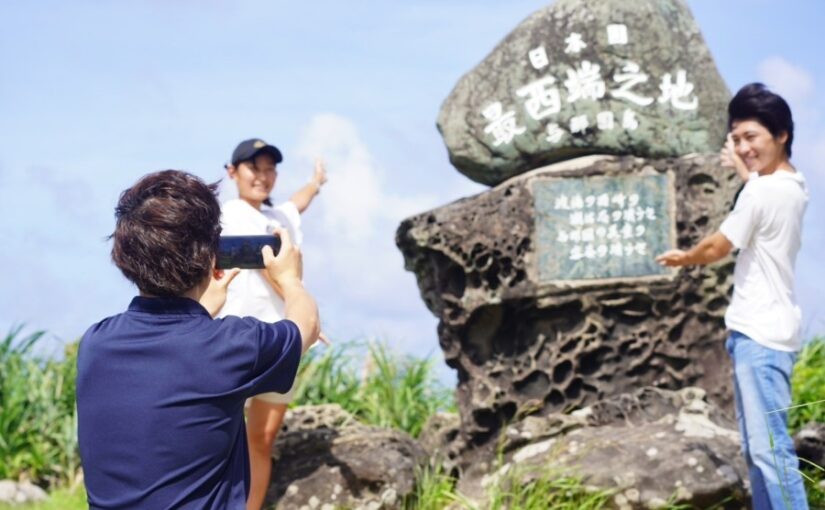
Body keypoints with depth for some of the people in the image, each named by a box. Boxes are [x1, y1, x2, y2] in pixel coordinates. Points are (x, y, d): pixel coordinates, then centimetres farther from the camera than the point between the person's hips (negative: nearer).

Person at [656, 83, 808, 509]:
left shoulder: (761, 192, -16)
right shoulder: (793, 187, 12)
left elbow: (715, 249, -6)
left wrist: (683, 258, 13)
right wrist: (743, 169, 48)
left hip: (758, 334, -10)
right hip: (770, 330, 10)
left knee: (770, 447, -13)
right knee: (757, 448, 13)